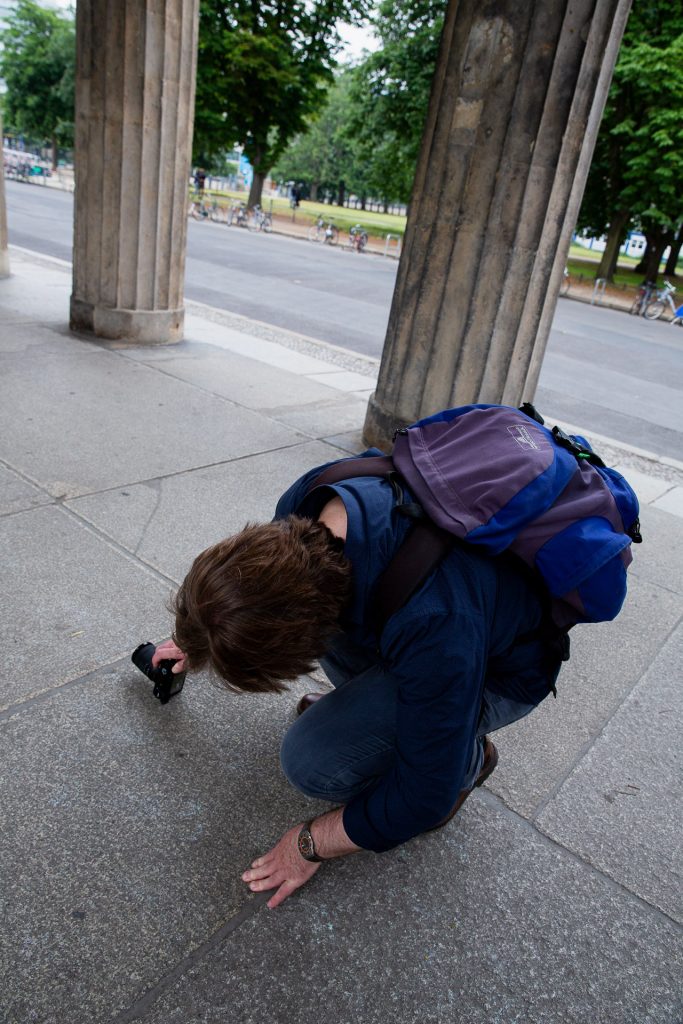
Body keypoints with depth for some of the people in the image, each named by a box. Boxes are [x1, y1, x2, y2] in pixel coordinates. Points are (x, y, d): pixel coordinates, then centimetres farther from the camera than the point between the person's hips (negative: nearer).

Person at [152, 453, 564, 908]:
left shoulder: (432, 627, -44)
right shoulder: (307, 501, -24)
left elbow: (423, 797, -28)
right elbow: (269, 574, 2)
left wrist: (311, 844, -12)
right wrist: (199, 639, 17)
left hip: (498, 671, -6)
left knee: (312, 760, -23)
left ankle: (468, 760, 3)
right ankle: (368, 697, 11)